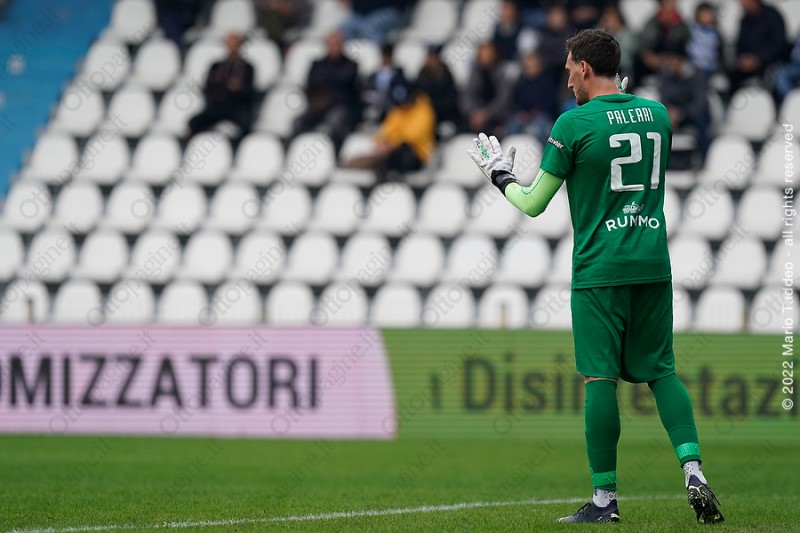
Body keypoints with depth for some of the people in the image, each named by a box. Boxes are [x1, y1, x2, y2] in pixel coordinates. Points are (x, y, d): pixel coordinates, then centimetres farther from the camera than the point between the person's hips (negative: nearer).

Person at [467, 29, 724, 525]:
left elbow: (533, 204, -2)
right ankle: (693, 470, -4)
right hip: (654, 264, 5)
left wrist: (500, 174, 17)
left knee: (600, 378, -1)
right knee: (661, 371, 13)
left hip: (599, 270, -5)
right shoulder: (657, 114, 8)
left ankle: (605, 498, 1)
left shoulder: (575, 123, -8)